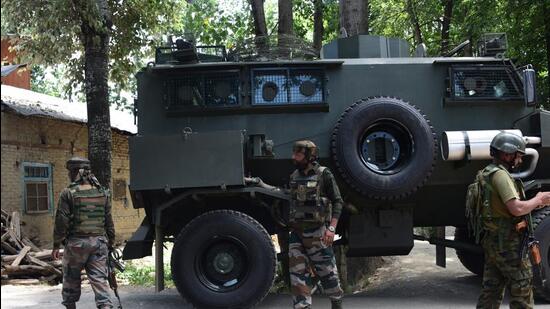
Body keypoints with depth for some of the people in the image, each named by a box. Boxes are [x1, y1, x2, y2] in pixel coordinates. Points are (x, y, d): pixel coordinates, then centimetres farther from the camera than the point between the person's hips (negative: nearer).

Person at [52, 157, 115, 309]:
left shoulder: (68, 193, -7)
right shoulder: (102, 192, 7)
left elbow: (61, 222, -8)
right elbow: (109, 221, 9)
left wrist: (56, 245, -1)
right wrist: (110, 243, 16)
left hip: (76, 242, -3)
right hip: (98, 242, 3)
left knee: (71, 279, 14)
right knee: (99, 278, 1)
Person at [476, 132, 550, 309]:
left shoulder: (487, 173, 15)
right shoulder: (500, 175, -17)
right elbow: (517, 208, -26)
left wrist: (533, 204, 13)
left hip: (491, 240, 10)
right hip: (508, 243, -10)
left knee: (491, 289, 12)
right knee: (522, 288, 0)